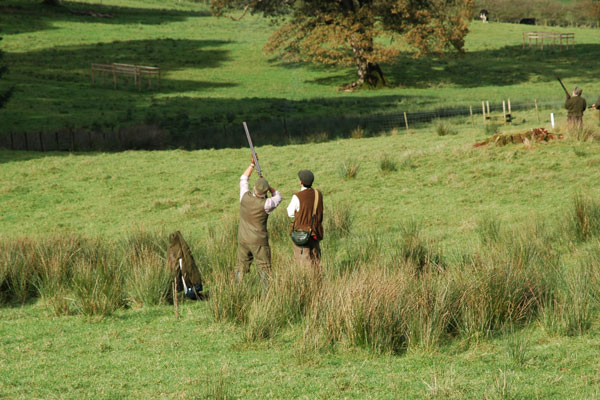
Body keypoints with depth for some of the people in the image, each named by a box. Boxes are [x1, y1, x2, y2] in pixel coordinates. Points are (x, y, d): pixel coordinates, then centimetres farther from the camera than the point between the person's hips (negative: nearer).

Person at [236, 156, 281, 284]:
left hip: (243, 240, 4)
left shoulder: (245, 197, -7)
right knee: (264, 269, 0)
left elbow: (243, 179, 10)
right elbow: (278, 197, 4)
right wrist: (267, 185, 3)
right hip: (259, 242, -4)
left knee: (241, 267, 12)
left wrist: (252, 164, 13)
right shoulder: (265, 204, -18)